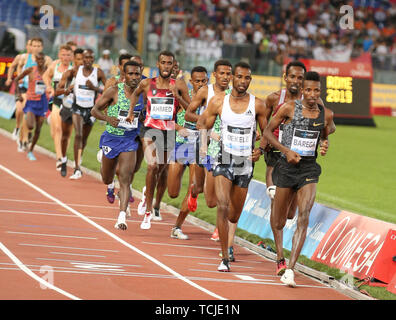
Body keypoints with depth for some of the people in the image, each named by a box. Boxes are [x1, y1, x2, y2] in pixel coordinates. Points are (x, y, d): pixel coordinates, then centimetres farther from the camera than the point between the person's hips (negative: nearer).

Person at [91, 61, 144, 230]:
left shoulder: (142, 93, -2)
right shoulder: (114, 91, -11)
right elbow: (94, 110, -7)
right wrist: (107, 118, -26)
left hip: (130, 140, 0)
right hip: (111, 138, 0)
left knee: (125, 179, -14)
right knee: (107, 180, 17)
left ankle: (122, 216, -16)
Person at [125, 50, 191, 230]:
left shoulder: (179, 86, -1)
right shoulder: (147, 84, 0)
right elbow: (135, 94, 22)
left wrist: (178, 97, -16)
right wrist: (131, 111, 12)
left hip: (169, 131, 2)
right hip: (151, 129, -2)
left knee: (163, 169, 14)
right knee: (152, 166, -20)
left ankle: (157, 206, 38)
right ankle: (148, 212, -16)